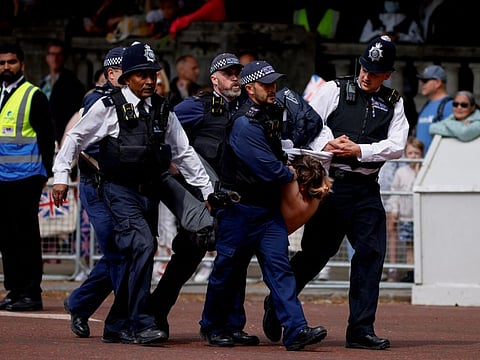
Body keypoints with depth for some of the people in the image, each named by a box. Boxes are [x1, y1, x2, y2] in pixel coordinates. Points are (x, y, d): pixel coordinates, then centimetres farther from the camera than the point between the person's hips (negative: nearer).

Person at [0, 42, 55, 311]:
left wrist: (45, 174, -10)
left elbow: (47, 137, -6)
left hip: (26, 178, -7)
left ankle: (31, 294, -3)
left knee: (26, 236, -5)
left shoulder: (34, 97, -4)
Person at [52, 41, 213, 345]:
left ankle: (117, 326, 18)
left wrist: (208, 190, 13)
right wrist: (61, 176, -1)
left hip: (151, 192, 6)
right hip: (120, 191, -6)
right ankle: (140, 323, -20)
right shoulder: (108, 108, -4)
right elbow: (76, 138, 4)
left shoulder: (163, 111, 11)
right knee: (142, 246, -22)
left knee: (136, 257, 7)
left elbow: (184, 153, 16)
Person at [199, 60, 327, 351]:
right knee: (230, 268, 5)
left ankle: (296, 330, -15)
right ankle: (215, 327, 22)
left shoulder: (274, 114, 8)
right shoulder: (244, 124, -18)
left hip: (269, 207, 7)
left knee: (278, 264, -5)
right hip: (240, 206, -7)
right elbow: (267, 168, -22)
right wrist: (292, 175, -3)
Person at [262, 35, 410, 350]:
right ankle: (277, 303, 24)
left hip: (367, 188, 3)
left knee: (372, 253, -6)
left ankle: (361, 330, -2)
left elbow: (397, 146, 0)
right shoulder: (335, 90, 4)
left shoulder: (393, 103, 12)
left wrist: (359, 150, -13)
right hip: (332, 182, -3)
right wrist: (327, 145, -17)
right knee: (317, 251, 0)